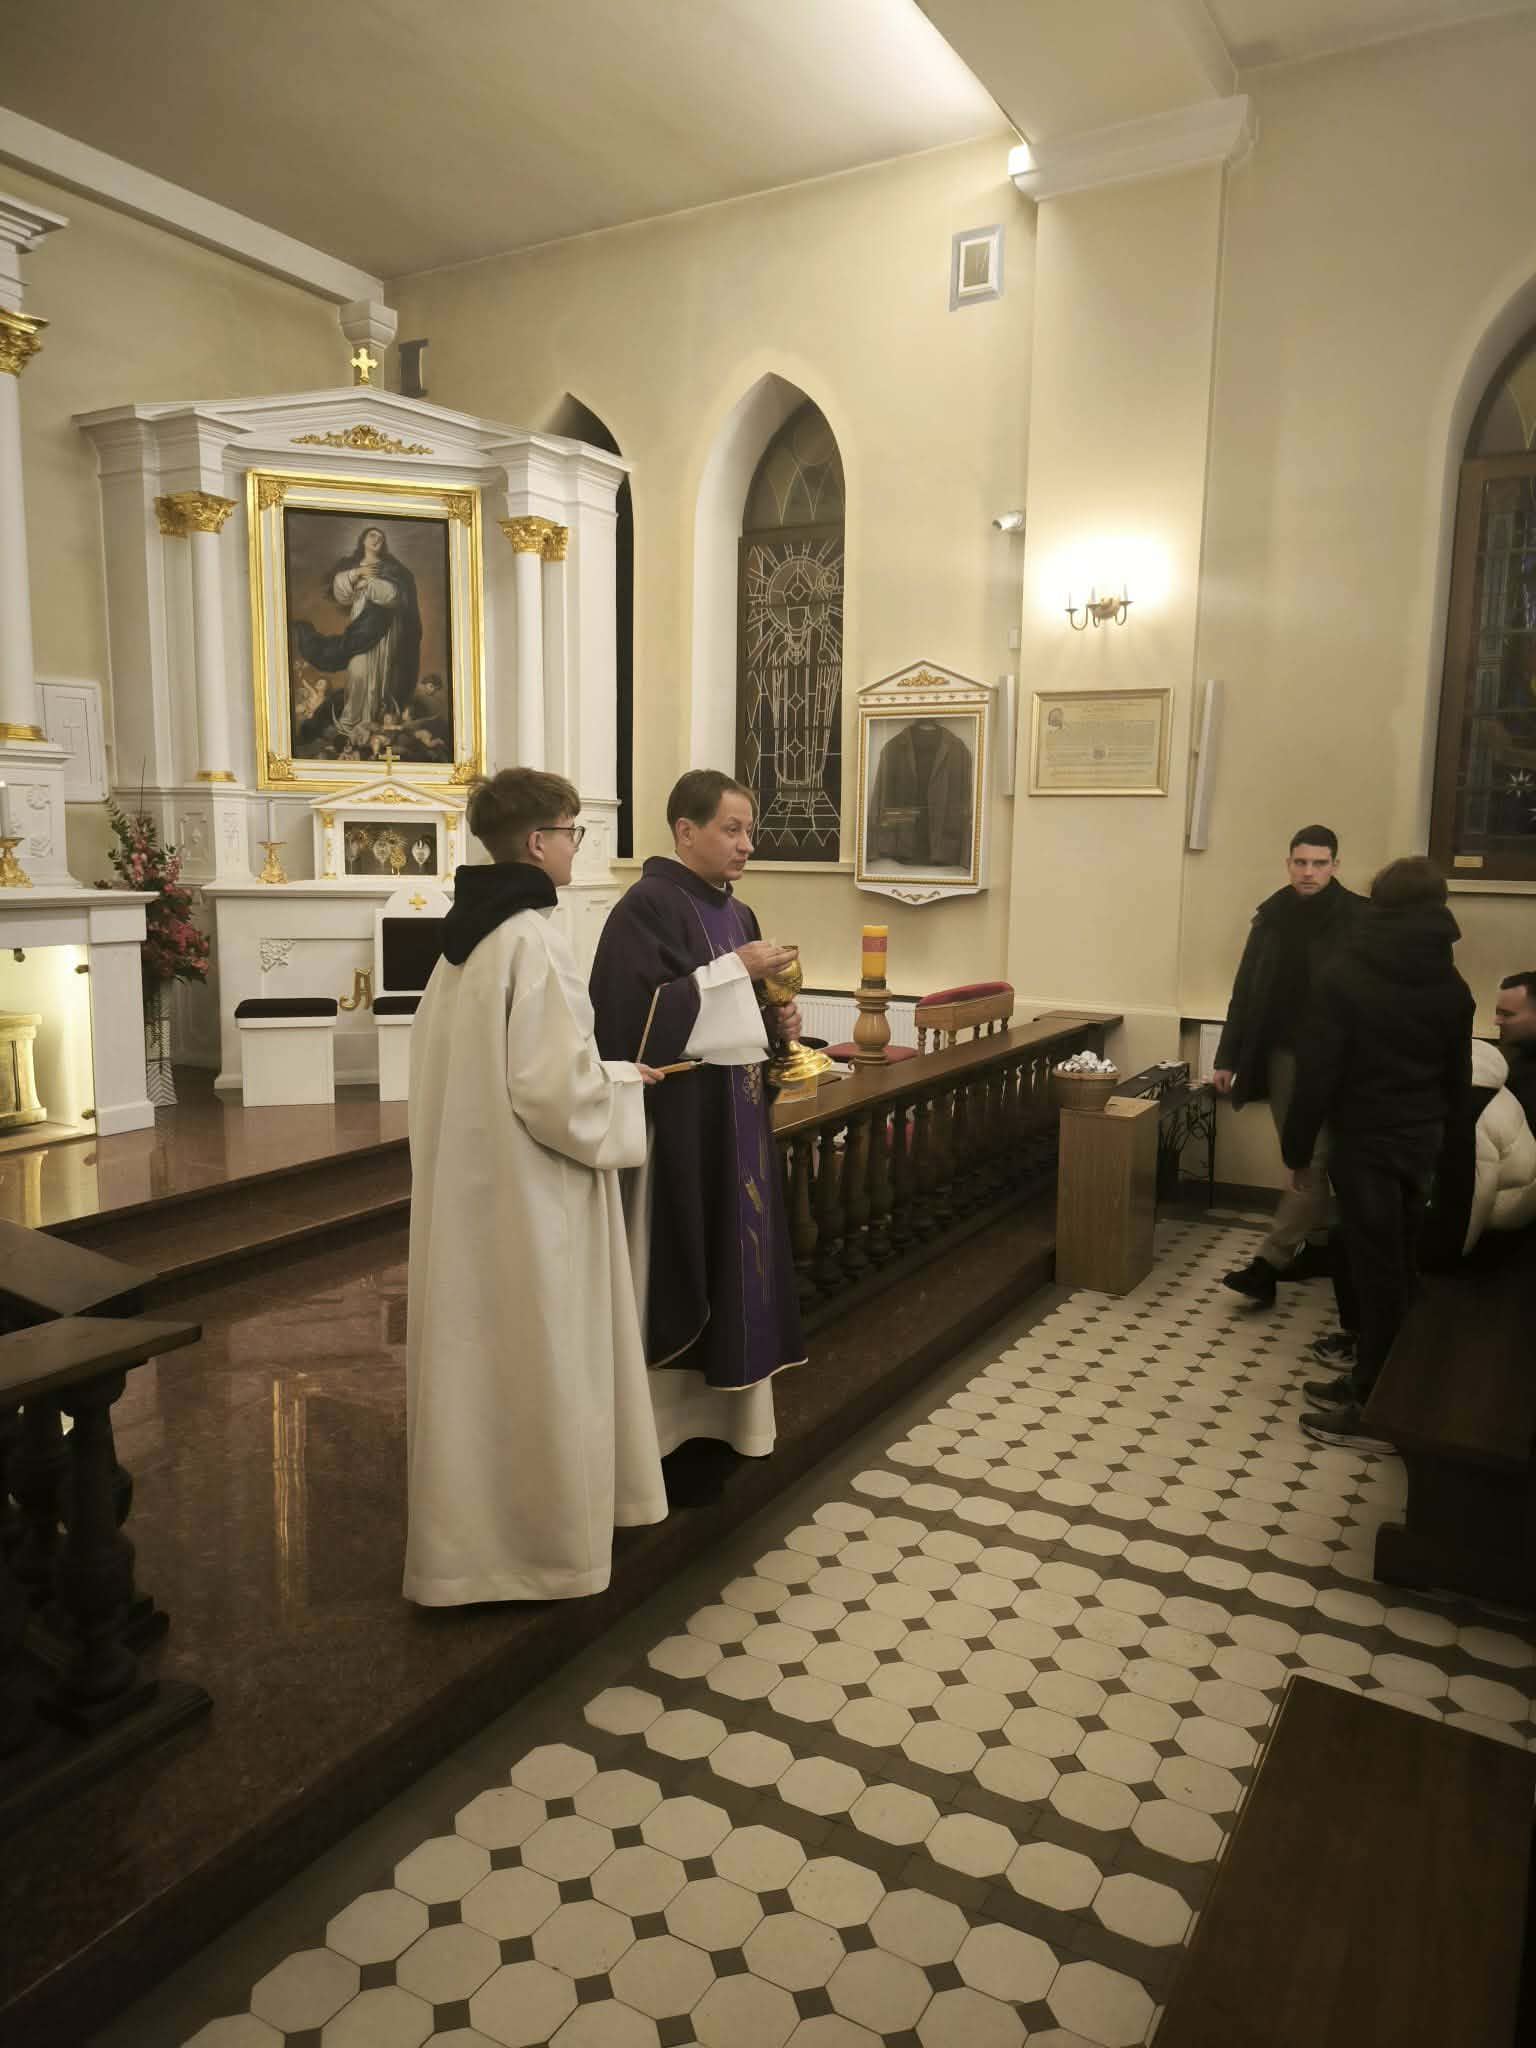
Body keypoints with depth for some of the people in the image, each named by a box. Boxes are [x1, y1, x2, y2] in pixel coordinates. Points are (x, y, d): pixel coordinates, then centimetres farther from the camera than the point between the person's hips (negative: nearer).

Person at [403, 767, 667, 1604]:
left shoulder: (466, 933, 8)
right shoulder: (533, 941, -20)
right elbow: (551, 1086, -24)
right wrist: (620, 1081, -6)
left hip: (468, 1176, 9)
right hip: (525, 1189, -9)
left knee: (479, 1350, 18)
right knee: (535, 1360, 5)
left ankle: (466, 1529, 32)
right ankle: (535, 1540, 19)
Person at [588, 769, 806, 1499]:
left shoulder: (737, 913, 14)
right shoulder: (646, 906, -12)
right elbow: (641, 1013, -23)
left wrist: (776, 1020, 1)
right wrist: (735, 968, -20)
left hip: (738, 1113, 9)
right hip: (678, 1117, -8)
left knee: (729, 1263, 13)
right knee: (677, 1273, -1)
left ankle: (715, 1418, 26)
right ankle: (669, 1433, 12)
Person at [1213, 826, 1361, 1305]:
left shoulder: (1357, 920, -9)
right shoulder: (1272, 915, 4)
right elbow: (1246, 991, 8)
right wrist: (1228, 1057, 7)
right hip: (1281, 1054, 5)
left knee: (1311, 1159, -7)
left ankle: (1266, 1264, -9)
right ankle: (1317, 1244, 26)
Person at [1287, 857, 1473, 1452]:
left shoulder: (1345, 975, -13)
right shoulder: (1452, 986, 5)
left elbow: (1317, 1071, -14)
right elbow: (1458, 1078, 11)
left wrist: (1298, 1148, -6)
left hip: (1364, 1141, -5)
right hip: (1422, 1141, 6)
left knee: (1376, 1272, -1)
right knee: (1399, 1266, 15)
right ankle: (1378, 1380, 25)